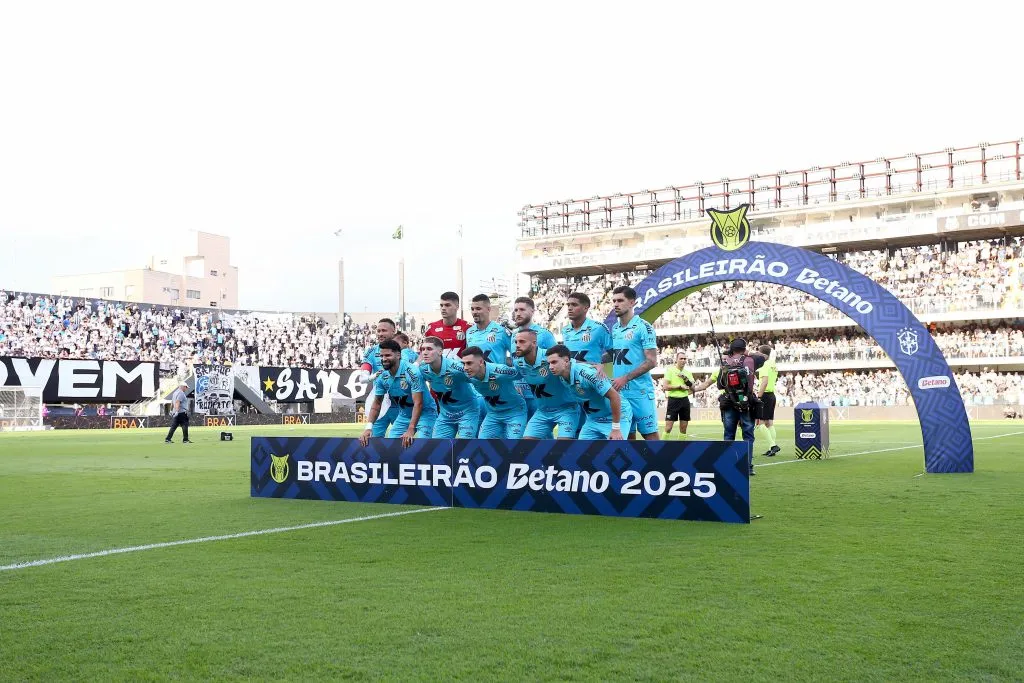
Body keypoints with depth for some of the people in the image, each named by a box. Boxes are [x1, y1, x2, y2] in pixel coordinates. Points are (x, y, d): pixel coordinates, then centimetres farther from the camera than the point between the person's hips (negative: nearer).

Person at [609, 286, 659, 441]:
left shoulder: (643, 327, -8)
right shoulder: (614, 329, 13)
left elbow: (652, 361, -12)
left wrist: (626, 378, -16)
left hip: (640, 392, -6)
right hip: (619, 393, 7)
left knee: (649, 433, -3)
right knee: (627, 435, 10)